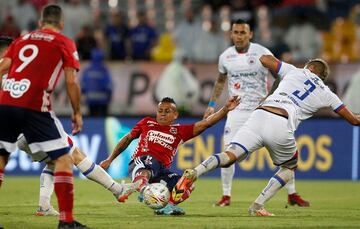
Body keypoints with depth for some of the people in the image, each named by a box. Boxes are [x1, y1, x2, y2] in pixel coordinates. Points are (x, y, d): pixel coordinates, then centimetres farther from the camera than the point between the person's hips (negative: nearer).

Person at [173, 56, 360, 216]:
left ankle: (195, 172, -37)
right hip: (281, 126, -1)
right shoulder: (326, 94, 25)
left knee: (230, 155, -7)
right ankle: (257, 205, 6)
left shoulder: (295, 72, 27)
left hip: (259, 115, 1)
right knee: (289, 168, 24)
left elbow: (264, 59, 37)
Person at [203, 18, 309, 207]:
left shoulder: (262, 53, -8)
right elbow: (221, 80, 20)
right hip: (236, 112, 2)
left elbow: (280, 76, -3)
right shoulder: (225, 57, 3)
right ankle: (226, 196, 6)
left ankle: (292, 195, 7)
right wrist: (212, 104, 14)